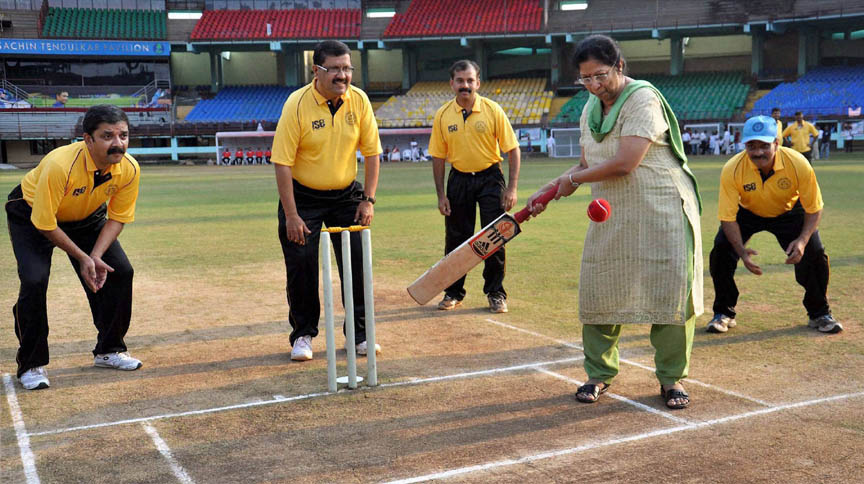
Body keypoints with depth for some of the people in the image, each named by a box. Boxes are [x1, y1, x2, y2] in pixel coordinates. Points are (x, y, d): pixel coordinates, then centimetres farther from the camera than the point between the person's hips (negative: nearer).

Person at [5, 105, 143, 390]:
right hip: (32, 214, -5)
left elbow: (117, 217, -11)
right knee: (34, 281, -22)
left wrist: (96, 257, -24)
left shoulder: (129, 169, -25)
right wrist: (82, 257, -26)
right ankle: (31, 365, -4)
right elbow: (45, 224, -30)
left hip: (86, 217, 5)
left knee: (120, 271, -3)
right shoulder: (60, 165, -40)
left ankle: (108, 351, 15)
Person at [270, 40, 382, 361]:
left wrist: (368, 200, -5)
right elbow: (282, 162, -17)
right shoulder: (297, 104, -18)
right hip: (303, 196, -3)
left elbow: (371, 152, 2)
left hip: (346, 195, 3)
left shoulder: (359, 100, -7)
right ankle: (303, 335, 16)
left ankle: (360, 334, 16)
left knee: (358, 263, 2)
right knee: (301, 266, -2)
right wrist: (291, 215, -20)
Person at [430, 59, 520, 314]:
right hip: (459, 179, 2)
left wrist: (511, 188, -12)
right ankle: (453, 292, 21)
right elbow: (438, 157, 4)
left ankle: (495, 293, 13)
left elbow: (512, 150, -6)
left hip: (490, 178, -2)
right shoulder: (443, 115, -1)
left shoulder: (493, 110, -8)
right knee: (455, 238, 6)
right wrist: (440, 194, -1)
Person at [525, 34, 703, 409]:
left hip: (663, 213, -7)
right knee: (598, 291, 4)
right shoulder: (591, 108, 11)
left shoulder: (643, 99, -15)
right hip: (611, 216, 7)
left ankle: (671, 378, 12)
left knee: (671, 291, -4)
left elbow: (624, 163, -23)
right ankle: (599, 374, 20)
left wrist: (573, 180, -10)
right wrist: (548, 190, 9)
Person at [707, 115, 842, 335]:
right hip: (747, 212, 0)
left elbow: (813, 209, -19)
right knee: (721, 251, -18)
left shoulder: (799, 164, -32)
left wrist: (802, 240, -35)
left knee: (814, 253, -14)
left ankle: (820, 314, 10)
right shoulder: (732, 170, -33)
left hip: (789, 212, 0)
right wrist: (742, 251, -40)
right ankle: (723, 313, 3)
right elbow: (728, 217, -27)